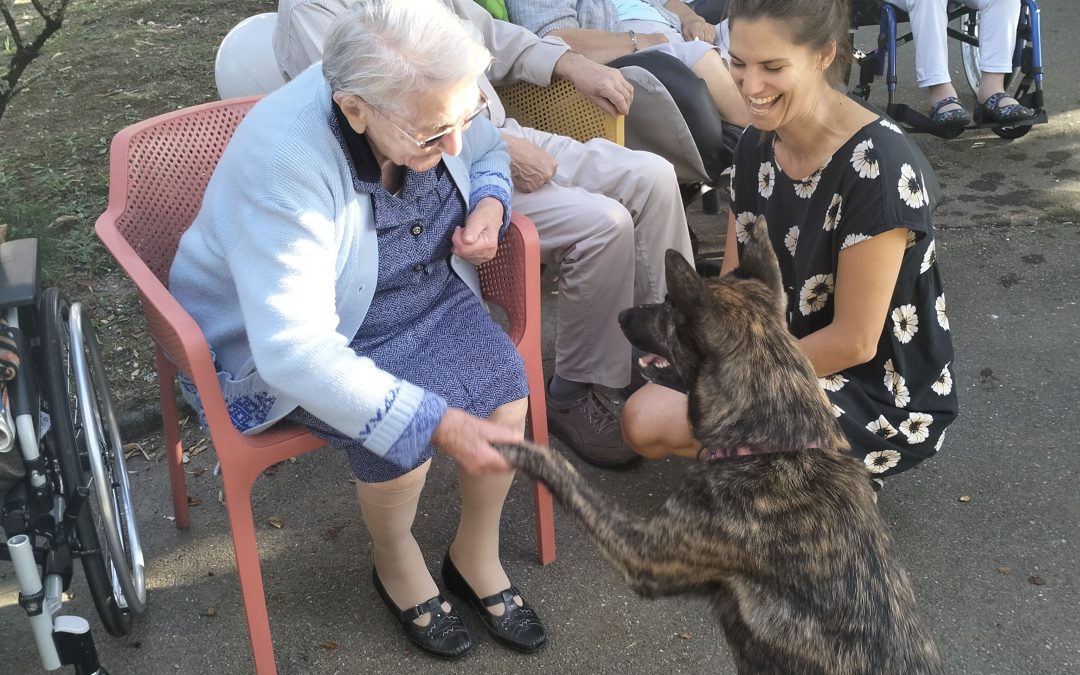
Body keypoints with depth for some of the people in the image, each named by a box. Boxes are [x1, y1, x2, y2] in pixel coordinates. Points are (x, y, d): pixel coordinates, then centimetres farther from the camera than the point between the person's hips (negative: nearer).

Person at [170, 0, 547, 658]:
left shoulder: (437, 105, -15)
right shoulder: (283, 163, -35)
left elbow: (489, 150, 11)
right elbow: (296, 352, -39)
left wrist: (489, 203, -13)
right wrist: (439, 424, -42)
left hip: (422, 291, 6)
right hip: (287, 336, -5)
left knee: (506, 384, -17)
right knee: (402, 440, -26)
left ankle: (478, 557, 8)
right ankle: (398, 567, 8)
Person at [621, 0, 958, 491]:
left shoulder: (879, 165, -26)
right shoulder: (757, 146, -2)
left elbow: (854, 341, -22)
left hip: (881, 393, -7)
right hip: (780, 354, 8)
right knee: (644, 422, -8)